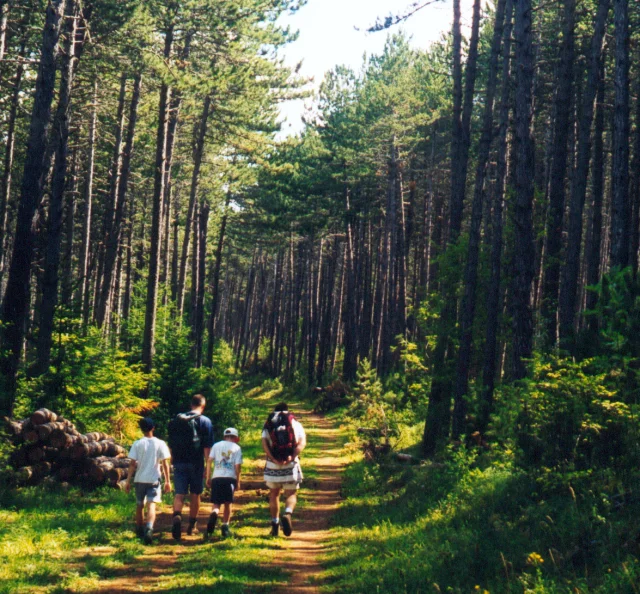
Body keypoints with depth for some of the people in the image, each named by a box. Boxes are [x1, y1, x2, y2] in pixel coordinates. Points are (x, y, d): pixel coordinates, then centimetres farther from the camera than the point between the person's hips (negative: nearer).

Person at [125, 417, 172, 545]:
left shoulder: (137, 444, -3)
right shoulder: (160, 444, -2)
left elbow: (132, 464, -5)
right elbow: (165, 464, -2)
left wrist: (128, 481, 1)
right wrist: (168, 481, 4)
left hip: (140, 480, 1)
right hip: (154, 480, -1)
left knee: (139, 505, 18)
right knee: (151, 505, -8)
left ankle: (140, 530, 31)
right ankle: (149, 528, -32)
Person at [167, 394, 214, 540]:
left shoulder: (176, 420, 9)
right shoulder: (205, 421, -3)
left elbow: (171, 444, 12)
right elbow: (207, 447, -7)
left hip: (179, 463, 2)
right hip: (196, 463, -2)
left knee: (179, 494, -1)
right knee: (195, 494, 12)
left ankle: (177, 516, -29)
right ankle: (192, 526, 20)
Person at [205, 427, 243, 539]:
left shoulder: (216, 445, 11)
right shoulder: (237, 448, 6)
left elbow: (209, 461, 4)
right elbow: (237, 466, -1)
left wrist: (208, 478, 7)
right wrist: (238, 482, 7)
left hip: (216, 478, 1)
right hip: (230, 478, -1)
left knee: (216, 504, 4)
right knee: (227, 503, 12)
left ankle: (214, 515, -29)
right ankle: (225, 527, 8)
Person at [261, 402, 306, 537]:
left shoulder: (268, 425, 11)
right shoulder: (295, 424, 11)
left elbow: (264, 443, -5)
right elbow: (302, 442, -6)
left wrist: (273, 459, -13)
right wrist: (293, 456, -15)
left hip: (272, 465, 1)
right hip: (291, 465, -1)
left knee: (274, 494, 17)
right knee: (291, 494, 7)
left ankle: (275, 524, 14)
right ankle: (287, 513, -23)